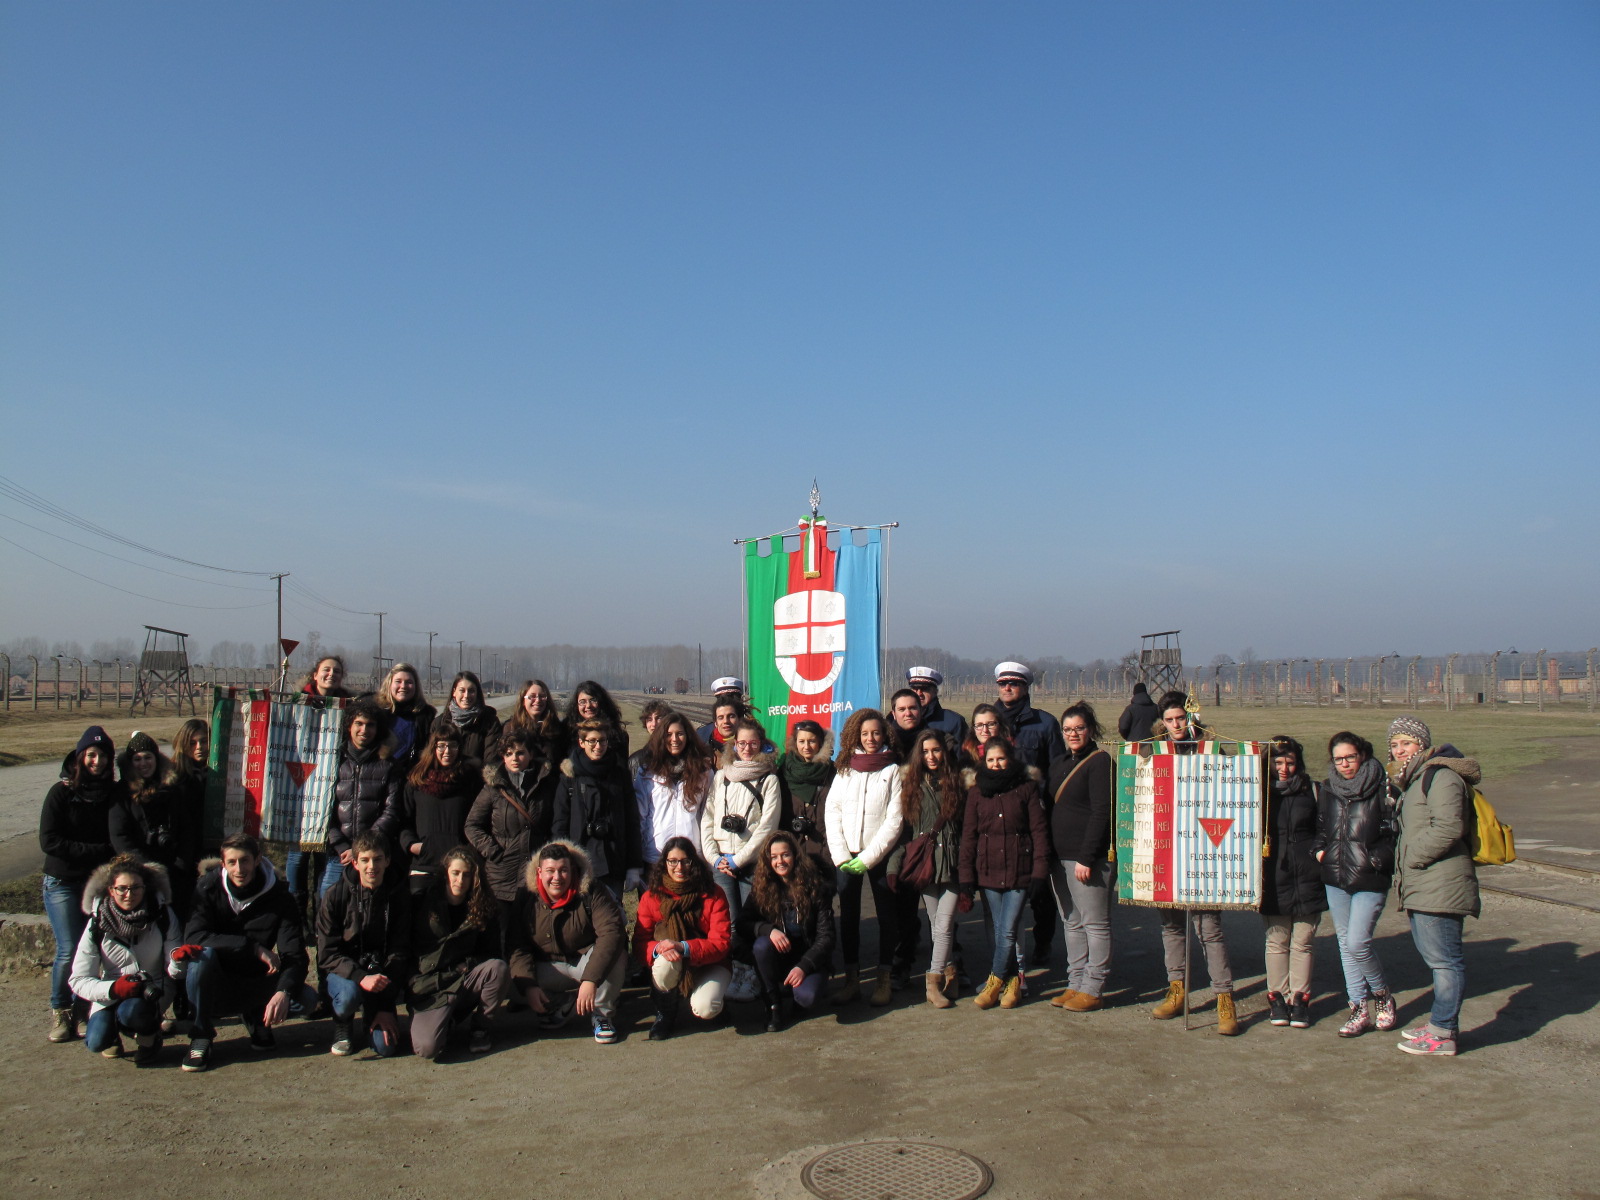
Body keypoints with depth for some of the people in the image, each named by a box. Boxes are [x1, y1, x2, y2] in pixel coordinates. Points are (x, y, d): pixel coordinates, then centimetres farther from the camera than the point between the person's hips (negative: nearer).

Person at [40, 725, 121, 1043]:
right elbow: (49, 841, -10)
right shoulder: (61, 792, -4)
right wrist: (97, 850, -13)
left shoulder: (115, 793, 5)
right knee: (70, 950, -9)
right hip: (63, 883, -2)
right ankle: (61, 1012, 9)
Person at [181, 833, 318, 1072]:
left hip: (255, 984, 1)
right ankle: (201, 1038, -15)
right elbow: (193, 936, -26)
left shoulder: (279, 897, -11)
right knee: (203, 954, -32)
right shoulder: (209, 888, -11)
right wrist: (253, 947, -31)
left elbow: (295, 955, -17)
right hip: (215, 987, -1)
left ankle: (256, 1017, 9)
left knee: (307, 999, -23)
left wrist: (283, 992, -37)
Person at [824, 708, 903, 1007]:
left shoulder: (893, 770, -1)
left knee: (886, 915, 3)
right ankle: (851, 979, 12)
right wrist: (840, 855, -6)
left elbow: (895, 819, -6)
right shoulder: (844, 769, 8)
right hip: (845, 855, 2)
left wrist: (868, 857, -12)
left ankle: (884, 980, 12)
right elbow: (831, 812, 5)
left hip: (880, 855, -2)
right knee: (848, 916, 4)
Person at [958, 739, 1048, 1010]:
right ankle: (1013, 981, 19)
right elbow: (968, 837, 8)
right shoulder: (976, 792, 8)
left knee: (1008, 931, -6)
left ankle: (995, 982, 10)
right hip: (988, 872, 2)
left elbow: (1039, 831, 0)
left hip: (1019, 872, -2)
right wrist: (966, 881, 2)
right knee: (1000, 932, 5)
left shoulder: (1027, 788, 3)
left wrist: (1039, 870, -9)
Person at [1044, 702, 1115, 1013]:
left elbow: (1101, 812, -15)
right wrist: (1048, 854, 9)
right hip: (1060, 857, 8)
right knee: (1071, 924, 12)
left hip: (1090, 858, -8)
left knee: (1094, 924, -1)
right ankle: (1075, 984, 19)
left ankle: (1093, 990, 4)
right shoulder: (1059, 764, 16)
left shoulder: (1099, 761, -8)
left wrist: (1086, 858, -19)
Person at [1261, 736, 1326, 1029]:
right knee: (1276, 942, 5)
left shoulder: (1311, 791, 5)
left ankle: (1300, 998, 16)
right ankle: (1277, 997, 16)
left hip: (1307, 879, 0)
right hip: (1273, 880, 0)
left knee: (1303, 942, 6)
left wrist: (1318, 852, -3)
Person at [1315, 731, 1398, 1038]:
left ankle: (1382, 995, 16)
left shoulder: (1381, 788, -8)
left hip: (1369, 880, -6)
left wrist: (1377, 860, -16)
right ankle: (1361, 1007, 18)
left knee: (1357, 943, -11)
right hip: (1334, 877, 6)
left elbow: (1393, 831, -9)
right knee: (1345, 943, 9)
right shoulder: (1329, 788, 10)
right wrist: (1319, 850, 7)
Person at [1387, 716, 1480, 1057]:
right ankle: (1440, 1022, 27)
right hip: (1421, 887, 11)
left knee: (1444, 958, -4)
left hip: (1439, 886, -11)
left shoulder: (1440, 776, -13)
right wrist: (1403, 871, 17)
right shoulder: (1412, 779, 19)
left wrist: (1411, 857, -15)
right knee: (1434, 955, 17)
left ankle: (1442, 1033, 1)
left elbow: (1448, 827, -24)